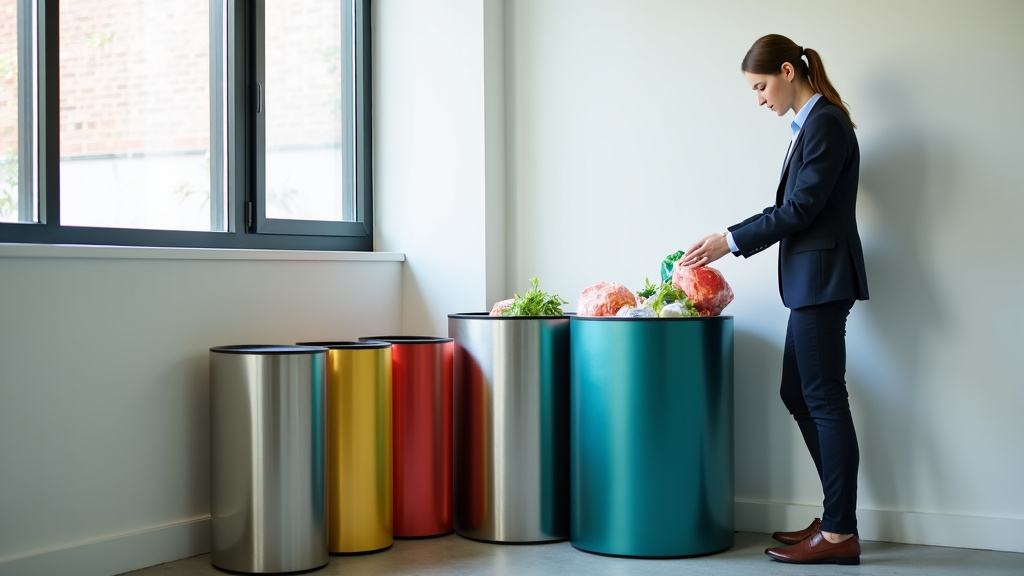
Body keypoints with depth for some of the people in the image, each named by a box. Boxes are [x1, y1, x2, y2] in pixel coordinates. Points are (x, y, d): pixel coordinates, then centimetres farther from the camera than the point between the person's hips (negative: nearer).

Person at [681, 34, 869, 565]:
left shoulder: (826, 123, -13)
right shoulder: (810, 124, 17)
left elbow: (801, 208, -17)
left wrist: (732, 240, -12)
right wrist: (730, 240, 10)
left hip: (822, 276, -10)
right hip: (810, 281, 10)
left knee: (824, 399, -6)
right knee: (797, 393, 13)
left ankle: (840, 534, 2)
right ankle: (836, 516, 21)